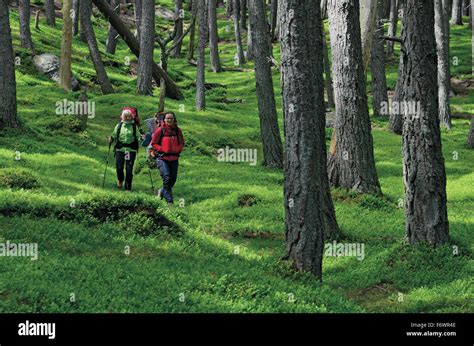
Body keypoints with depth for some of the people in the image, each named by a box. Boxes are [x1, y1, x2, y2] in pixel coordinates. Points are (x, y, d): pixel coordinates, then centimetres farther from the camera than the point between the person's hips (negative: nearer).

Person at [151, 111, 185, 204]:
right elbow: (153, 143, -1)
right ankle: (169, 200, -8)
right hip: (162, 158, -5)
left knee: (173, 179, 9)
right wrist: (162, 150, -12)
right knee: (167, 177, -15)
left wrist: (178, 150, -2)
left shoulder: (177, 130, 4)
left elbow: (181, 143, 16)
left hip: (174, 158, 5)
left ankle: (162, 191, 35)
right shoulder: (160, 130, -7)